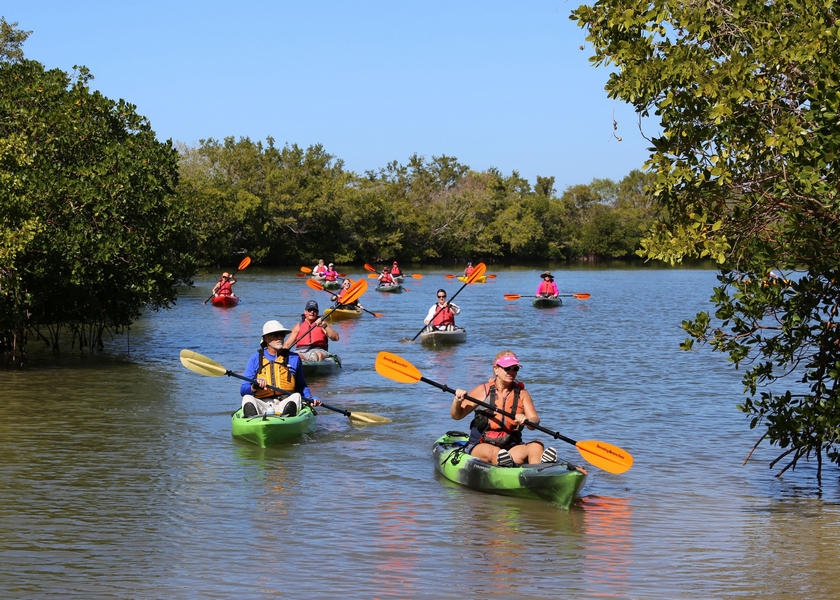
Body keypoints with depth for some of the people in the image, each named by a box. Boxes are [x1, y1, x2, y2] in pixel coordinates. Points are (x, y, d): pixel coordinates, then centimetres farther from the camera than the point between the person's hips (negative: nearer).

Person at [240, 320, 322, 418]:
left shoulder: (294, 358, 17)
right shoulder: (255, 359, 13)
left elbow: (301, 386, 29)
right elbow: (243, 390, 8)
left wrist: (310, 398, 8)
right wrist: (255, 386, -15)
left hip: (285, 403, 0)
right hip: (262, 405, 0)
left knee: (296, 396, -31)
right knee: (247, 398, -30)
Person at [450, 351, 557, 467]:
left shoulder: (522, 393, 11)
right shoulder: (483, 390, 5)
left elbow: (535, 421, -2)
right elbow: (456, 415, 7)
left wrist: (526, 420, -27)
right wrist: (457, 401, -16)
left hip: (511, 447, 2)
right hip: (480, 446, -2)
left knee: (537, 446, -26)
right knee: (495, 452, -36)